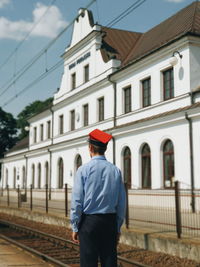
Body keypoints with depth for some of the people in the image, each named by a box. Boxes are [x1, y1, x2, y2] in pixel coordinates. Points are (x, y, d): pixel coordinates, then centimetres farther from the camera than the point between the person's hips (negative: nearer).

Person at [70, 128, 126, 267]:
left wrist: (75, 227, 2)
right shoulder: (116, 171, 2)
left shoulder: (84, 170, -7)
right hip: (110, 221, 3)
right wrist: (118, 227, 15)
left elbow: (77, 201, -7)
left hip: (89, 221, -3)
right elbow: (121, 203, 6)